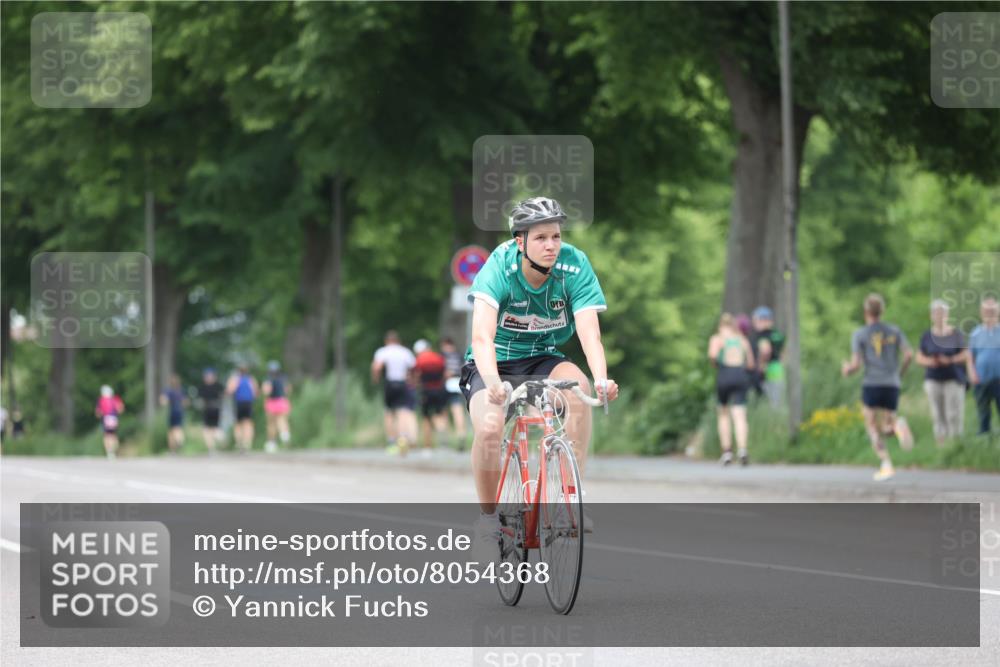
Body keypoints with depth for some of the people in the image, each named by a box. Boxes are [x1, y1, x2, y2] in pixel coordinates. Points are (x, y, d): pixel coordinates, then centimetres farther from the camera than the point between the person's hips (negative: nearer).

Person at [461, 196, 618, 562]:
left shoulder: (575, 265, -18)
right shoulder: (498, 267, -24)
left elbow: (589, 331, -27)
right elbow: (482, 335, -36)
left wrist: (601, 379, -46)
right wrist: (492, 383, -55)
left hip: (544, 360, 2)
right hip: (496, 364, -2)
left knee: (578, 386, -31)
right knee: (490, 427, -31)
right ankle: (487, 518, -7)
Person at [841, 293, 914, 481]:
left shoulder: (860, 335, 0)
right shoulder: (894, 331, 9)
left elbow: (856, 363, -6)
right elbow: (909, 354, -1)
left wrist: (847, 369, 16)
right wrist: (900, 372, 16)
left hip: (871, 384, -3)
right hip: (892, 385, 3)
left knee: (873, 427, 6)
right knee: (886, 427, 13)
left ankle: (886, 464, -14)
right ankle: (898, 424, -25)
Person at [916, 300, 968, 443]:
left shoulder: (956, 334, -1)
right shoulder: (927, 336, 7)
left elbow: (965, 354, -2)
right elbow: (919, 357, 10)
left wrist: (950, 360, -18)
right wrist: (928, 361, -12)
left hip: (953, 379, -2)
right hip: (933, 379, 2)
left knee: (954, 413, -8)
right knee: (937, 414, 0)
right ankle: (941, 440, 3)